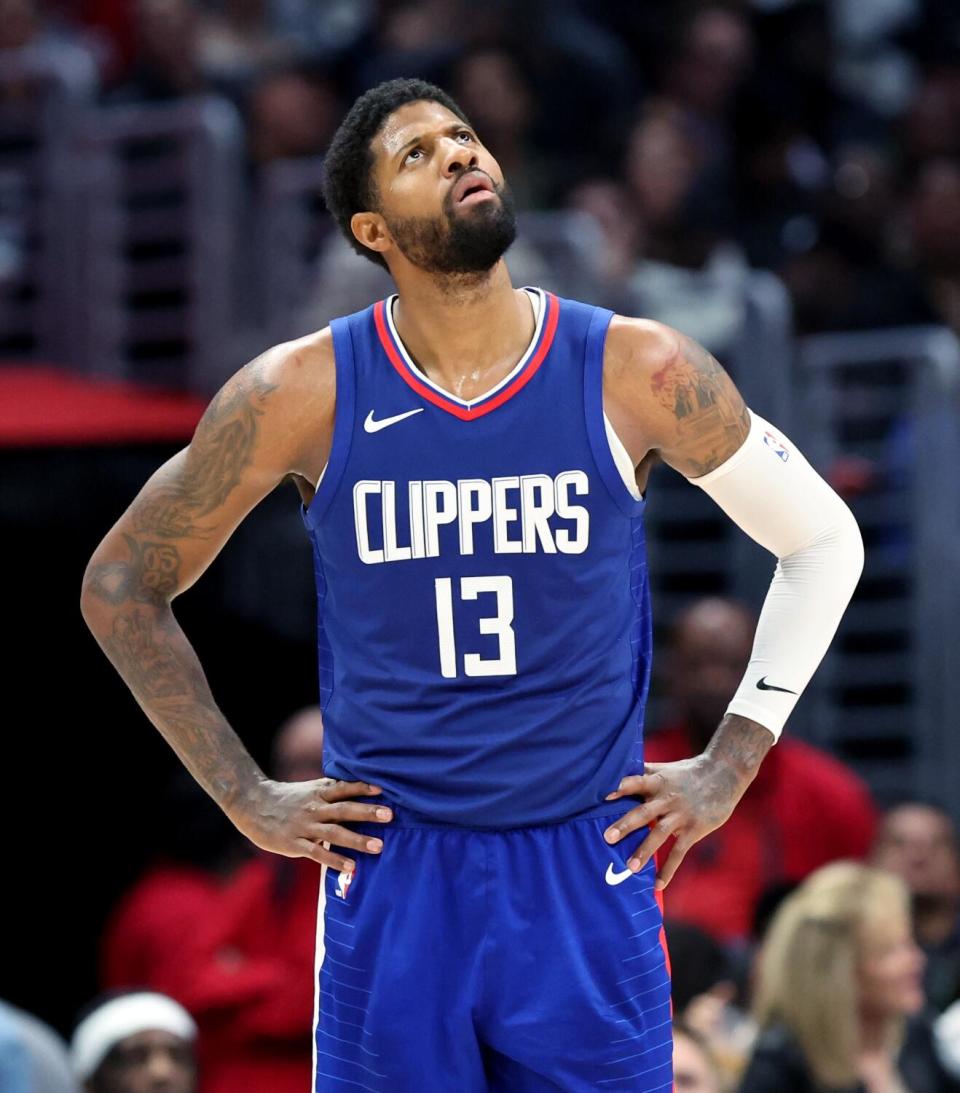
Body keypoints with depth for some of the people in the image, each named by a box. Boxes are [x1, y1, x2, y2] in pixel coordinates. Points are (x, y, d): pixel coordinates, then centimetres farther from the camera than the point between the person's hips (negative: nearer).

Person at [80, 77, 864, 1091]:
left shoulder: (638, 374, -5)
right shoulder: (301, 394, -6)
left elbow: (825, 540, 8)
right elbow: (119, 586, 6)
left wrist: (729, 767, 4)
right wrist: (245, 797, 2)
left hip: (589, 869, 0)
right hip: (389, 878, 0)